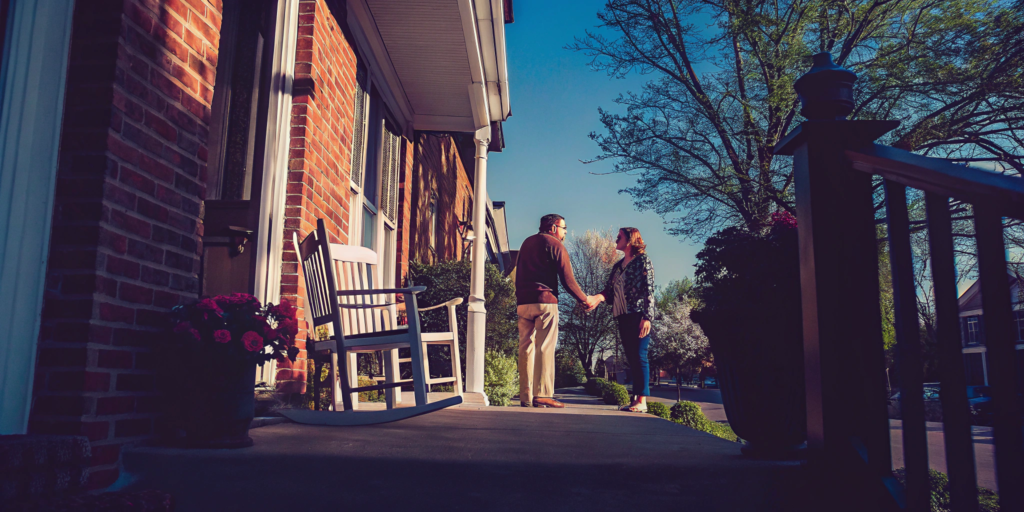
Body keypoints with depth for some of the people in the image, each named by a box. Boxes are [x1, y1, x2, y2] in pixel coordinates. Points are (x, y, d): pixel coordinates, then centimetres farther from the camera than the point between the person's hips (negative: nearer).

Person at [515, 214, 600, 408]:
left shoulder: (526, 243, 22)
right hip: (545, 301, -6)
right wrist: (585, 299, 5)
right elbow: (567, 279, -5)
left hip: (523, 303, 6)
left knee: (526, 348, 5)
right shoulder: (555, 244, 0)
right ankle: (542, 395, -11)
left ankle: (525, 396, 4)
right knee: (545, 348, -6)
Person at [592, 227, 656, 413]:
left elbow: (649, 290, -9)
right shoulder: (618, 266, 19)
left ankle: (642, 401, -8)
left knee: (639, 357, -9)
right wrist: (596, 298, -10)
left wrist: (647, 317, -18)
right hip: (623, 317, 7)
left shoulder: (642, 260, -2)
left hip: (638, 316, -7)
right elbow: (609, 290, 12)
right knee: (631, 359, 7)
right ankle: (636, 398, 10)